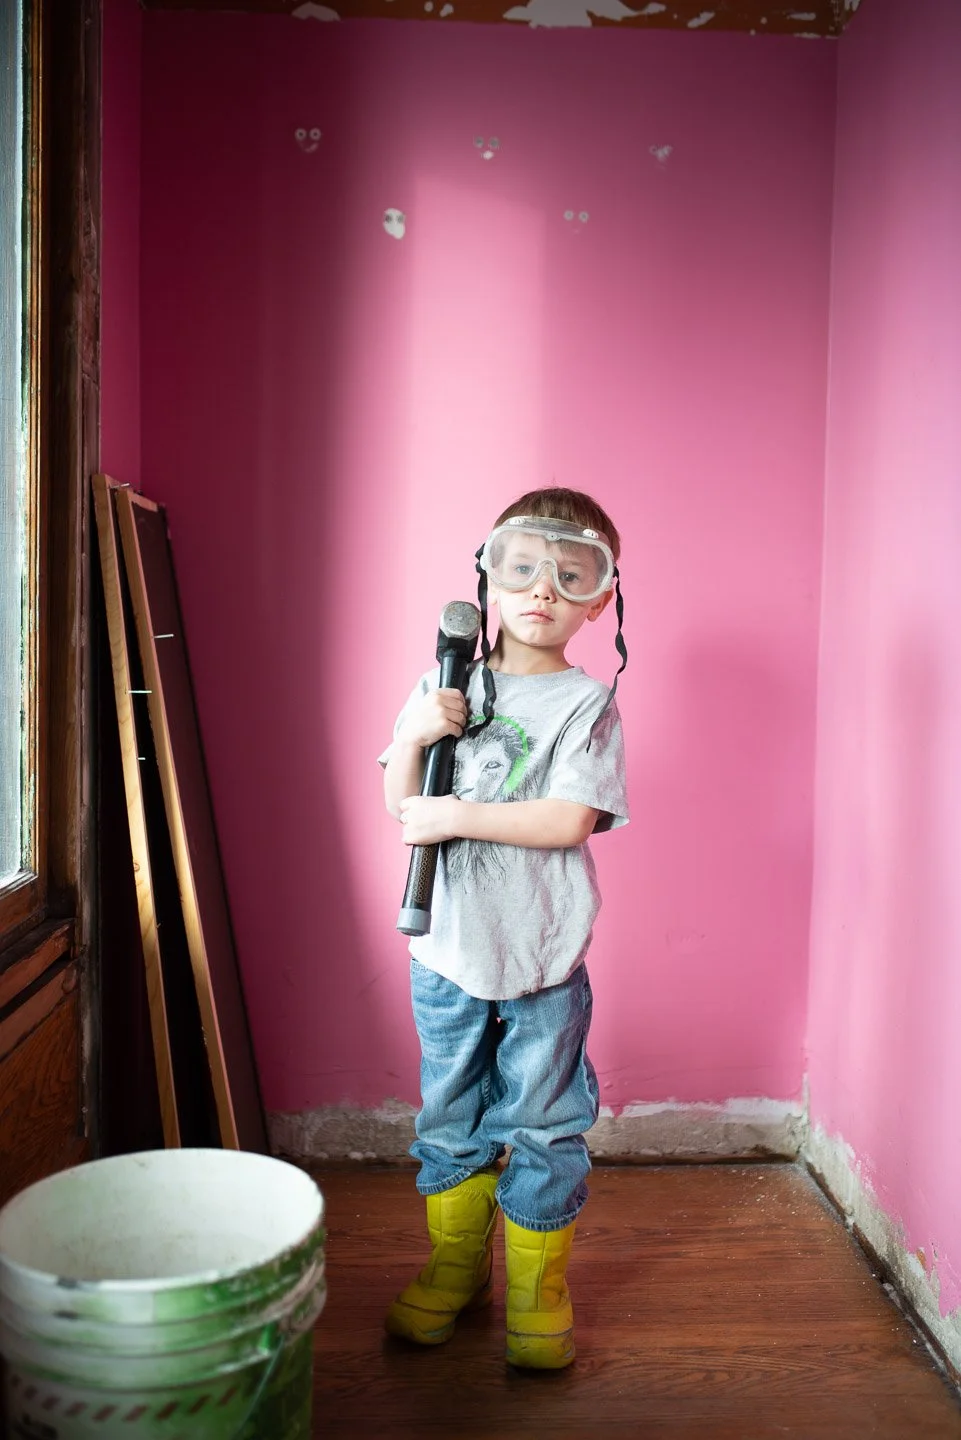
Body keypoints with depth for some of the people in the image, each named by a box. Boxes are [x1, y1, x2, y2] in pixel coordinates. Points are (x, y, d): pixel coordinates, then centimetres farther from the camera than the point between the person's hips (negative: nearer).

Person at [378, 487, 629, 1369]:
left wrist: (459, 816, -19)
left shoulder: (586, 702, -6)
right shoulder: (445, 686, 4)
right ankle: (456, 1265, 36)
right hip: (449, 946, 3)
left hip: (544, 956, -2)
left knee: (543, 1123, 9)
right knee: (451, 1119, 16)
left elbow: (571, 819, -17)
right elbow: (402, 803, 3)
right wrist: (415, 732, -15)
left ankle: (537, 1287, 28)